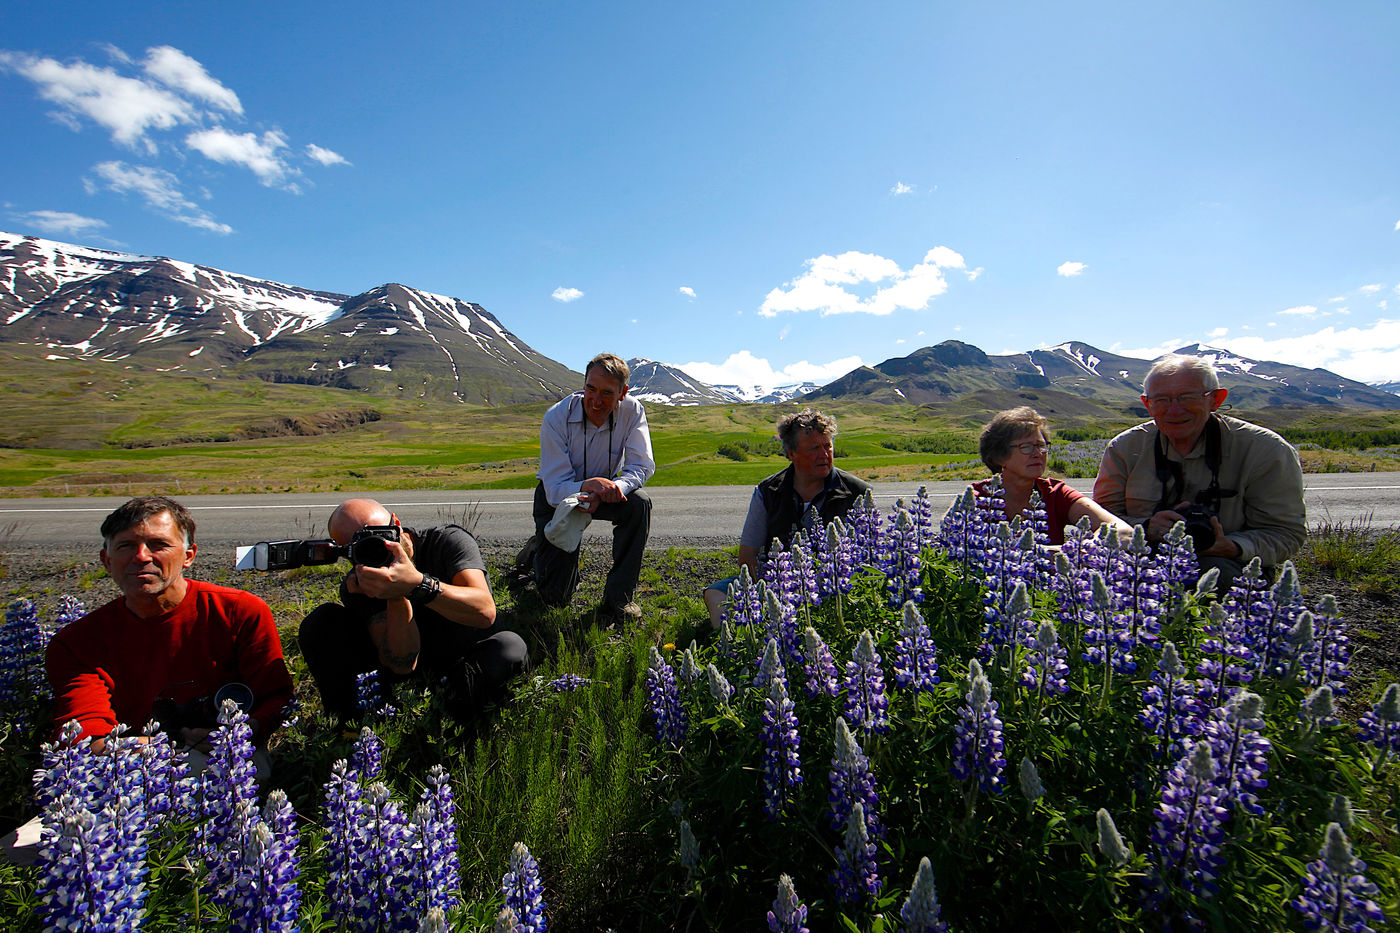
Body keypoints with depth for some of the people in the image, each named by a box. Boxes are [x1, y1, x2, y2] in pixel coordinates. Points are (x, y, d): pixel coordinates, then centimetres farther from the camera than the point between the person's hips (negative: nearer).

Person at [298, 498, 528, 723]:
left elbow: (485, 611, -36)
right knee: (323, 620, -11)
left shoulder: (448, 540, -19)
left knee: (511, 647, -36)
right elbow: (403, 664, -24)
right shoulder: (356, 584, -14)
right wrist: (396, 597, -38)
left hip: (467, 660, -2)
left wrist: (416, 584, -47)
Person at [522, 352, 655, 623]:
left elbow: (641, 466, -21)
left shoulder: (632, 411, -20)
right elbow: (555, 488, -28)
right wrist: (586, 486, -50)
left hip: (604, 490, 3)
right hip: (560, 497, -2)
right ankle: (538, 552, 31)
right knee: (556, 597, -7)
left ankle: (618, 598, -19)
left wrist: (614, 487, -43)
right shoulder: (556, 418, -26)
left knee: (639, 503, -33)